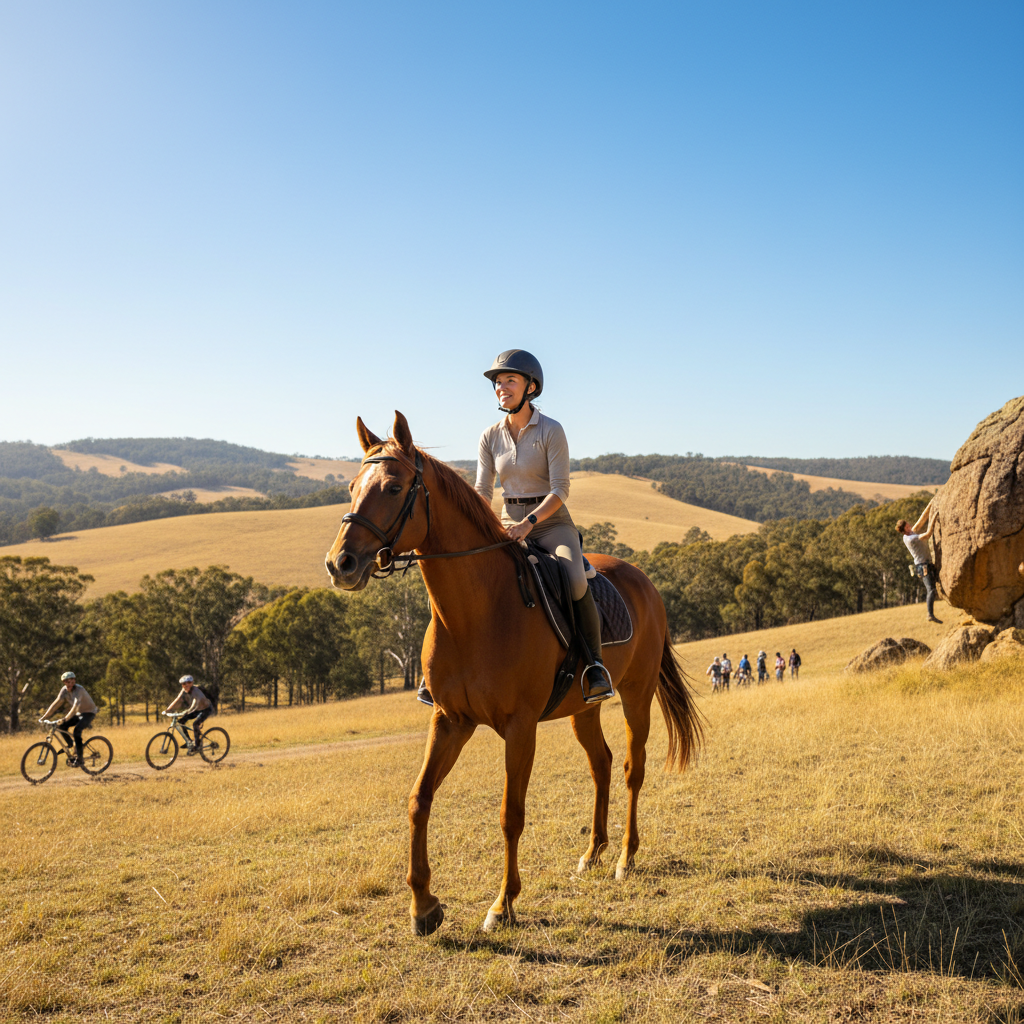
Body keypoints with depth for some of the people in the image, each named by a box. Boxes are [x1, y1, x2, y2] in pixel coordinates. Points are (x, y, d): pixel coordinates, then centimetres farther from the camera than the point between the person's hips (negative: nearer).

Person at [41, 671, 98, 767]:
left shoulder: (79, 689, -27)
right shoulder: (64, 690, -6)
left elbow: (76, 705, -40)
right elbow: (56, 703, -10)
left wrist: (66, 718, -50)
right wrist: (44, 716, -18)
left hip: (89, 713, -7)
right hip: (79, 713, 7)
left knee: (76, 730, -29)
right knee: (61, 726, -13)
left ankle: (79, 758, -24)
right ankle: (70, 745, 10)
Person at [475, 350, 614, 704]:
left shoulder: (550, 431, -8)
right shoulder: (490, 437, 5)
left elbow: (560, 490, -14)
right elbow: (482, 491, 3)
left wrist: (529, 522, -27)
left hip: (551, 522, -4)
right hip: (508, 525, 4)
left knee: (575, 580, -32)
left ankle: (595, 663, -16)